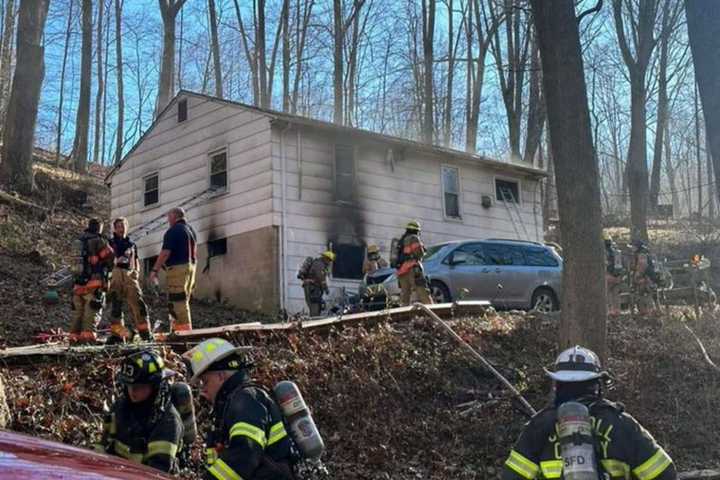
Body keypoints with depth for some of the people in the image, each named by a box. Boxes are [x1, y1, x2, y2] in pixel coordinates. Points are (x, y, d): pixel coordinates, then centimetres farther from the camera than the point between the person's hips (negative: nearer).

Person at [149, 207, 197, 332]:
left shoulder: (173, 231, -8)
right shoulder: (191, 230, 18)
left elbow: (165, 253, -16)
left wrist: (155, 270, -13)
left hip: (178, 267, -9)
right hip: (191, 267, 9)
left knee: (177, 302, -9)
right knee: (183, 302, 12)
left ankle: (184, 330, -14)